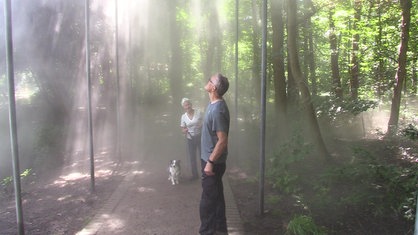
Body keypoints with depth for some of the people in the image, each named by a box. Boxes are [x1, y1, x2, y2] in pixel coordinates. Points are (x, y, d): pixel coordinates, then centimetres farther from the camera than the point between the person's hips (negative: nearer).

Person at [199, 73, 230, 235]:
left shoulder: (217, 110, -24)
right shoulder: (214, 104, 7)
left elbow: (223, 140, -25)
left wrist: (210, 162, -21)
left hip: (213, 162, -10)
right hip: (213, 160, 10)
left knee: (208, 201, 2)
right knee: (216, 196, 19)